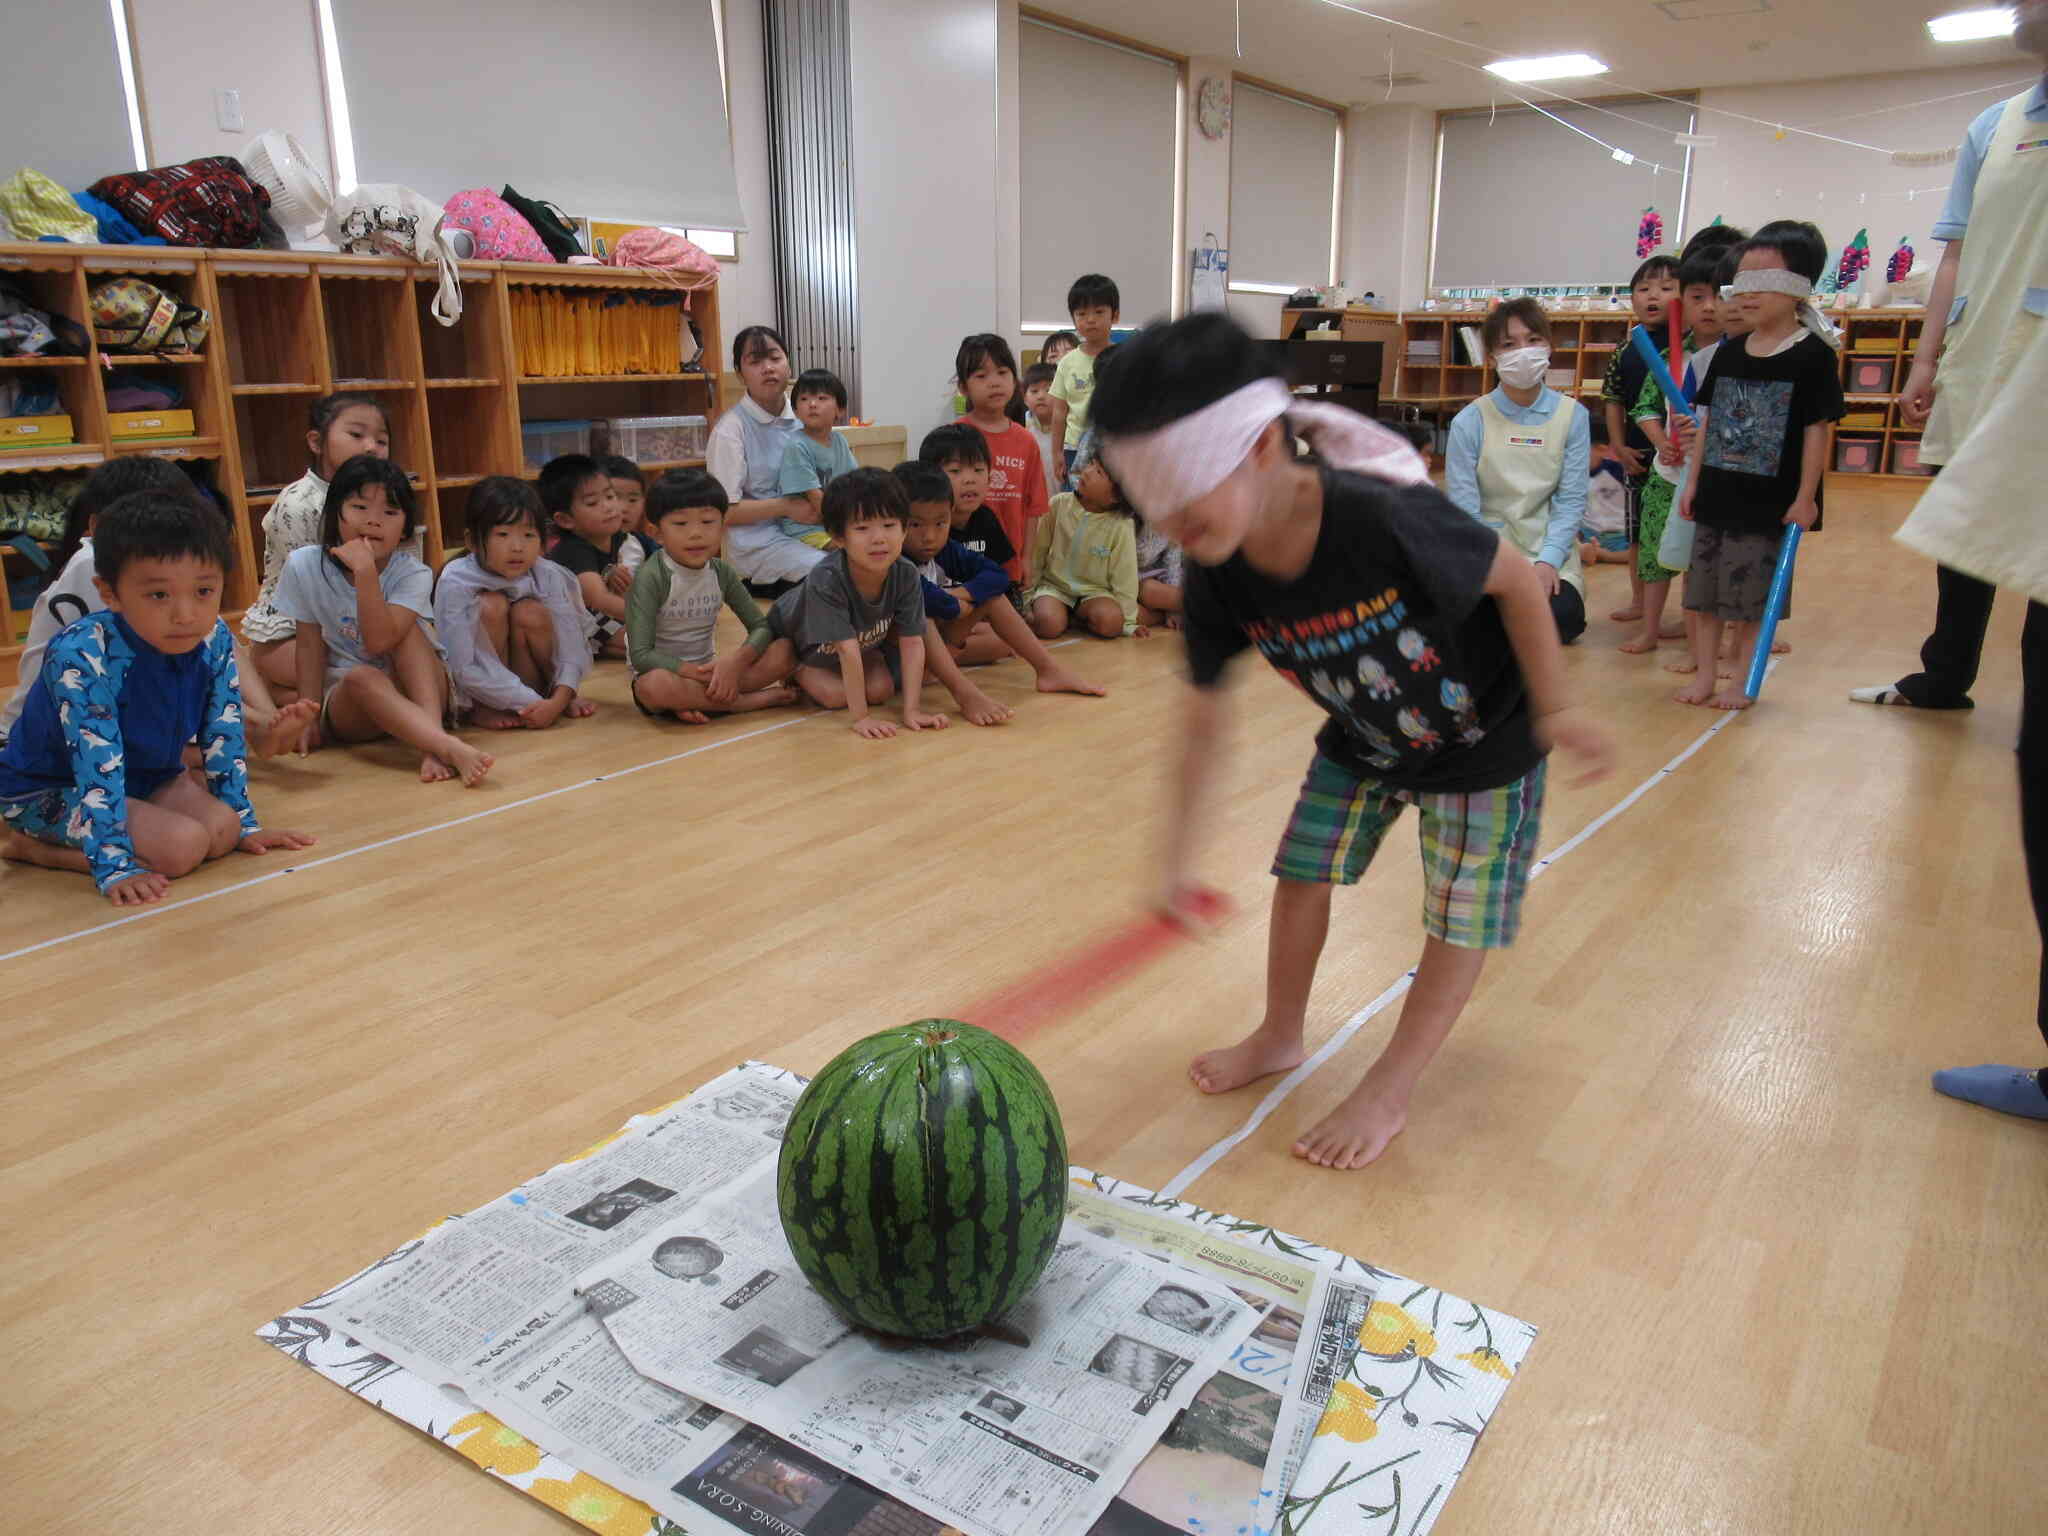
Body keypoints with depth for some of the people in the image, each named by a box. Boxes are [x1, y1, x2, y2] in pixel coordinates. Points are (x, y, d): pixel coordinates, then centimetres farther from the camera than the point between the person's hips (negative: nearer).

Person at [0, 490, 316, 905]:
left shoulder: (215, 640, -14)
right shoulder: (81, 655, -31)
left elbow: (223, 737, -4)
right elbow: (98, 767, -33)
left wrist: (244, 823, -1)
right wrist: (114, 867, -34)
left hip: (145, 776, 7)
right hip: (50, 789, -7)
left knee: (221, 831, -17)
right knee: (181, 847, -25)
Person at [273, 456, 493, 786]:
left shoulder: (413, 575, -12)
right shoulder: (304, 566, -7)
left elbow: (379, 642, -26)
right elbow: (310, 646, -3)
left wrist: (365, 572, -32)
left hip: (414, 689, 0)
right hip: (345, 700, 0)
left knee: (406, 628, -26)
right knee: (363, 677, -33)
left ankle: (432, 743, -39)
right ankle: (451, 748, -51)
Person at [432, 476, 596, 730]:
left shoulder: (549, 576, -14)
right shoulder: (456, 582, -23)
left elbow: (571, 645, -17)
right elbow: (464, 668, -27)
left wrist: (558, 700, -33)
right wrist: (531, 703, -31)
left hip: (530, 673, 3)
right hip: (475, 691, -3)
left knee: (530, 613, -24)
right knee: (492, 605, -26)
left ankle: (558, 694, -2)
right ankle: (482, 707, -13)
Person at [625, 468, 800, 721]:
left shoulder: (722, 573, -1)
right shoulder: (652, 577, -16)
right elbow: (640, 655, -21)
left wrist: (735, 662, -22)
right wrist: (700, 673, -27)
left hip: (708, 671, 5)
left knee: (784, 653, -14)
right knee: (656, 685, -42)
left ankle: (693, 700, -18)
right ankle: (760, 699, -25)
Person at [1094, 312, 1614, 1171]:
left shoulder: (1383, 521, -41)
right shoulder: (1217, 583, -22)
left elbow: (1515, 580, -23)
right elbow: (1204, 722, -9)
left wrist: (1553, 709, -17)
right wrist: (1178, 855, -8)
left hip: (1482, 744, -5)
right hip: (1363, 741, 5)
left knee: (1462, 918, 1)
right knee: (1303, 872, 9)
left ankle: (1387, 1095, 18)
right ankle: (1280, 1038, 33)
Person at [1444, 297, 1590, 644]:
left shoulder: (1572, 416, -2)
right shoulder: (1469, 422, -6)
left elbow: (1571, 500, -3)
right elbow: (1463, 508, -8)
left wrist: (1548, 561, -17)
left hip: (1550, 553, 1)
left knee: (1560, 618, -25)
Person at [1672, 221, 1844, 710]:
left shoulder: (1812, 355, -8)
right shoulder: (1728, 354, 6)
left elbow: (1816, 430, -9)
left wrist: (1805, 498, -11)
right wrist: (1692, 483, 8)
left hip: (1771, 501, -5)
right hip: (1717, 497, 5)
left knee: (1755, 596, 4)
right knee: (1706, 590, 10)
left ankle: (1743, 680, 16)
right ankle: (1703, 674, 20)